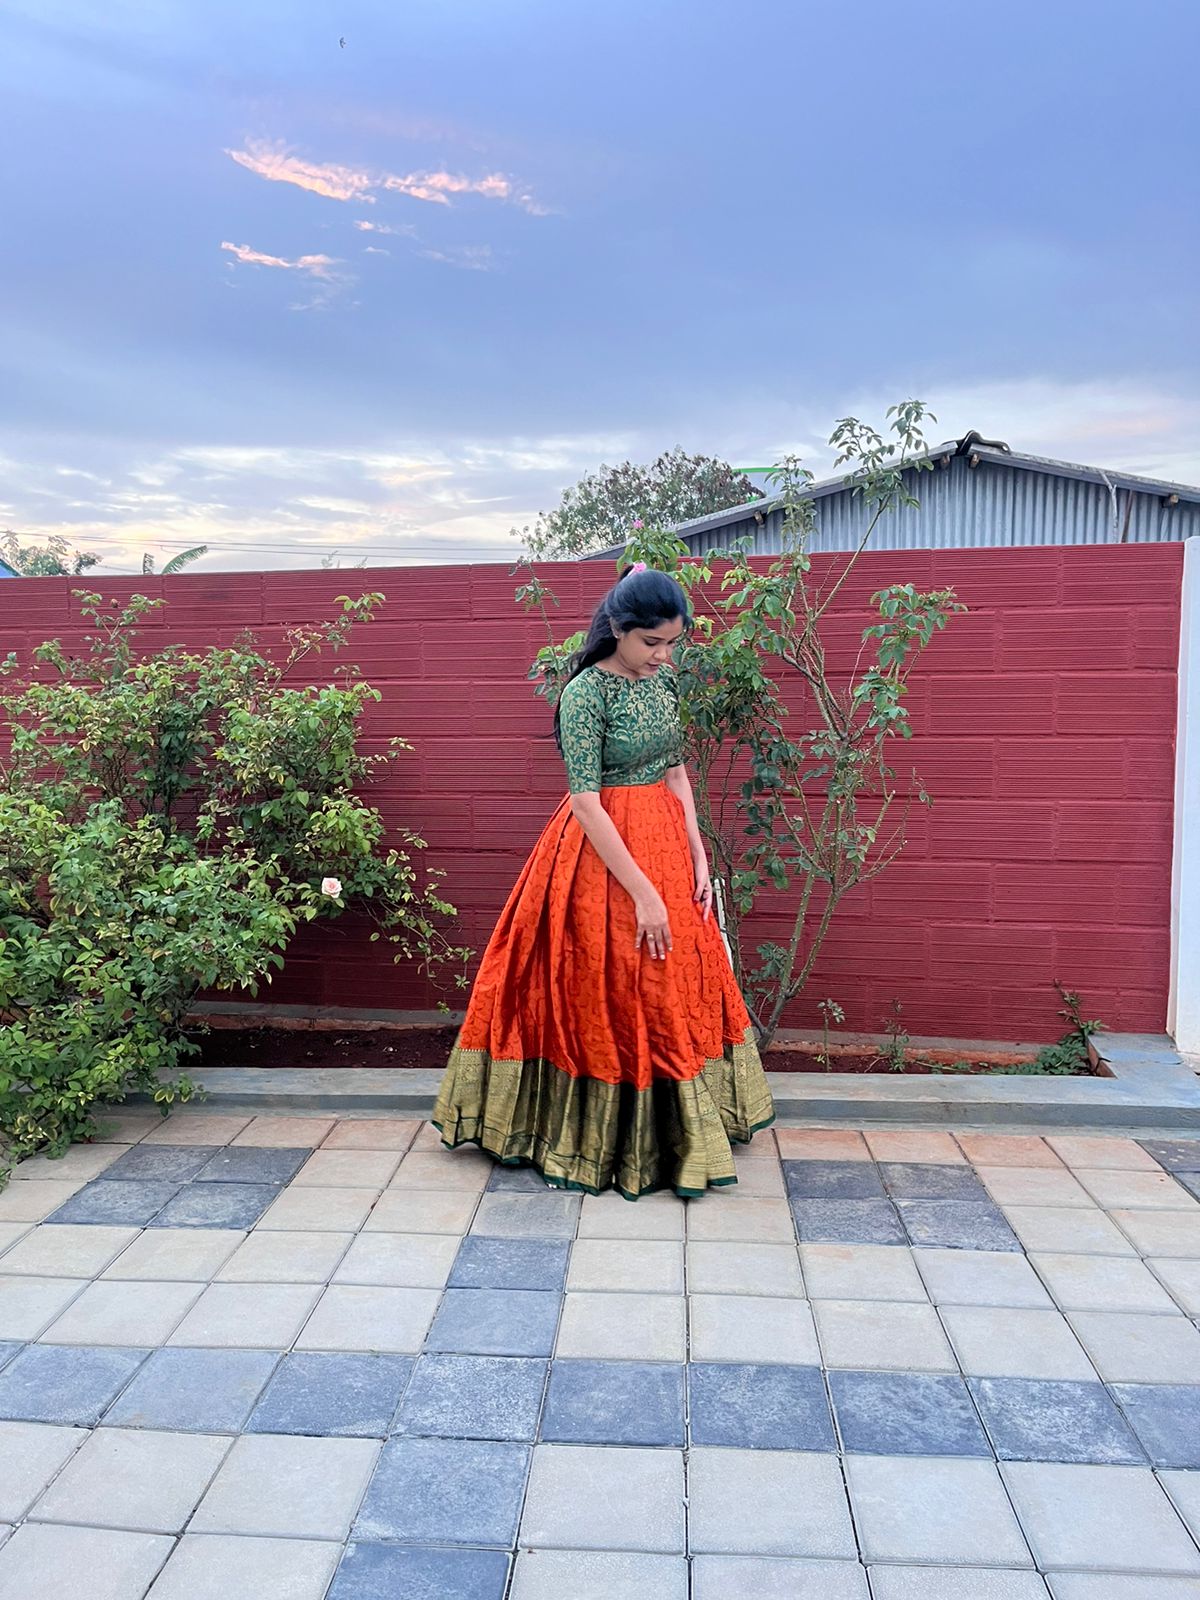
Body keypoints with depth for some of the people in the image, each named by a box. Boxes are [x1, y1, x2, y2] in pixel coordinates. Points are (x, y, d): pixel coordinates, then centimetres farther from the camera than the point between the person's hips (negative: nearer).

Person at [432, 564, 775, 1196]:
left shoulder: (664, 680, 5)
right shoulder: (585, 693, -18)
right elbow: (586, 803, -21)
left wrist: (698, 858, 3)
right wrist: (642, 893, -21)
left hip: (666, 843, 8)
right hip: (602, 855, -7)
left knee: (676, 991, 16)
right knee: (605, 1000, 3)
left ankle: (675, 1132, 34)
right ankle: (595, 1141, 23)